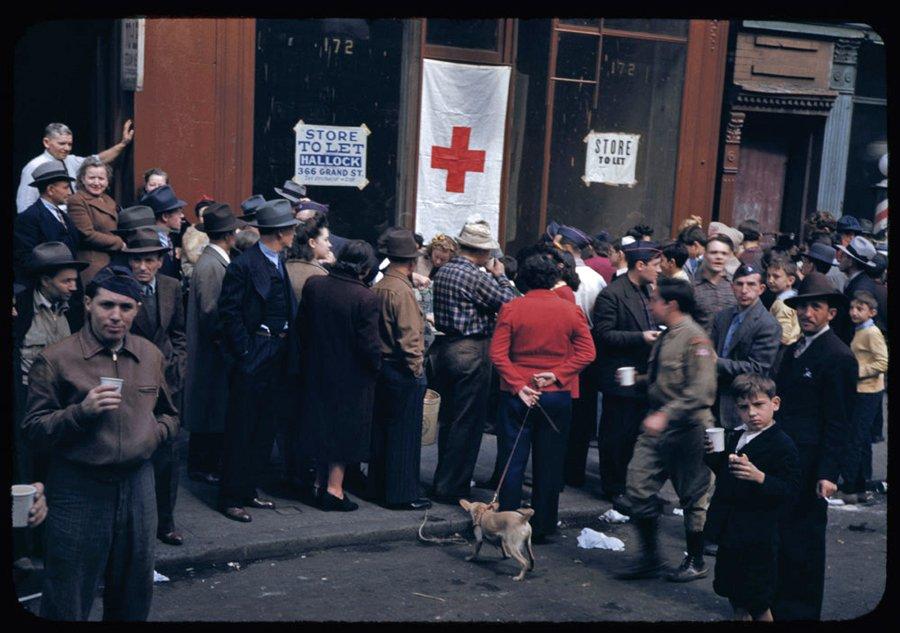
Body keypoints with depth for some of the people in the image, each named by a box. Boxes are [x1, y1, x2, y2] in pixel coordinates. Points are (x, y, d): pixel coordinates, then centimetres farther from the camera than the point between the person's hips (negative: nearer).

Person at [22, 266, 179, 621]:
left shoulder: (151, 356, 8)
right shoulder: (56, 360, -6)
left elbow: (169, 415, 22)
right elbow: (34, 428, -6)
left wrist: (153, 435, 0)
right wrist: (82, 411, -21)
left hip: (138, 483, 4)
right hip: (78, 487, -4)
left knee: (135, 594, 16)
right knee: (68, 603, 5)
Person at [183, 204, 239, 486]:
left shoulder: (218, 262, 10)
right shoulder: (209, 266, -19)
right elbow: (211, 314, -21)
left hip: (219, 355, 9)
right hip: (212, 355, -9)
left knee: (218, 409, 14)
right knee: (209, 411, 0)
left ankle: (214, 462, 22)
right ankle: (202, 466, 10)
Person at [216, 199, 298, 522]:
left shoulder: (280, 264, 12)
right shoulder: (243, 265, -12)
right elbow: (229, 313, -14)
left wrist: (287, 346, 8)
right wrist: (246, 352, -15)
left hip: (278, 359, 8)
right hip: (253, 360, -8)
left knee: (265, 431, 13)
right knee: (241, 431, -1)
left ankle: (248, 490, 24)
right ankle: (231, 498, 8)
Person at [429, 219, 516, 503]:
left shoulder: (443, 271, 8)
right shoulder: (477, 278, -18)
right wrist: (500, 276, 0)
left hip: (445, 348, 9)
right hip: (471, 352, -8)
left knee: (448, 418, 17)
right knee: (467, 423, 0)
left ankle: (443, 481, 26)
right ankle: (451, 487, 4)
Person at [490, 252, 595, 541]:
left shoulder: (511, 309, -6)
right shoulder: (571, 311, -1)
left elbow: (497, 353, -12)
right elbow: (587, 353, -6)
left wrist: (518, 385, -12)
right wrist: (557, 375, -9)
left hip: (517, 395, -1)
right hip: (558, 397, 1)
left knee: (512, 462, 7)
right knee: (549, 464, 10)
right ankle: (542, 527, 17)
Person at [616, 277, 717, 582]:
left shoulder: (694, 338, -16)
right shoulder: (666, 337, 12)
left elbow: (701, 390, -24)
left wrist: (665, 415, -28)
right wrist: (640, 379, 8)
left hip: (686, 429, -8)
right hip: (658, 424, 9)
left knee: (693, 496, 7)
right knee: (638, 488, 4)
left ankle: (696, 562, 23)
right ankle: (648, 557, 18)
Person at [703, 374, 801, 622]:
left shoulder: (782, 446, -15)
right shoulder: (734, 437, 9)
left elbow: (790, 490, -20)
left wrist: (759, 477, -34)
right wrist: (713, 454, 0)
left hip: (757, 538, -7)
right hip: (729, 531, 7)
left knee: (757, 603, 3)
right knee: (734, 595, 19)